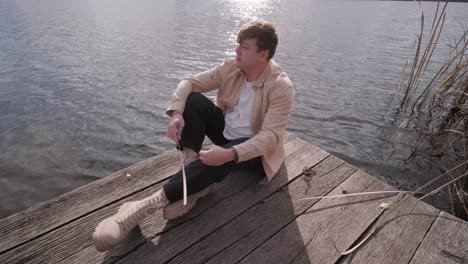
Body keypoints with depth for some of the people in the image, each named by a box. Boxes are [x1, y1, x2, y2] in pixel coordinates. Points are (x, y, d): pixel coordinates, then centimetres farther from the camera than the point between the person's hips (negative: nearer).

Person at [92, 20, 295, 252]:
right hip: (225, 131, 6)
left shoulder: (281, 87, -22)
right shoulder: (231, 67, -7)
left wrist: (230, 154, -46)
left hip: (254, 149, -5)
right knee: (192, 99, -18)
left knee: (218, 160, -39)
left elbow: (270, 137, -32)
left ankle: (146, 206, -38)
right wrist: (176, 114, -26)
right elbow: (189, 83, -6)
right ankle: (193, 169, -26)